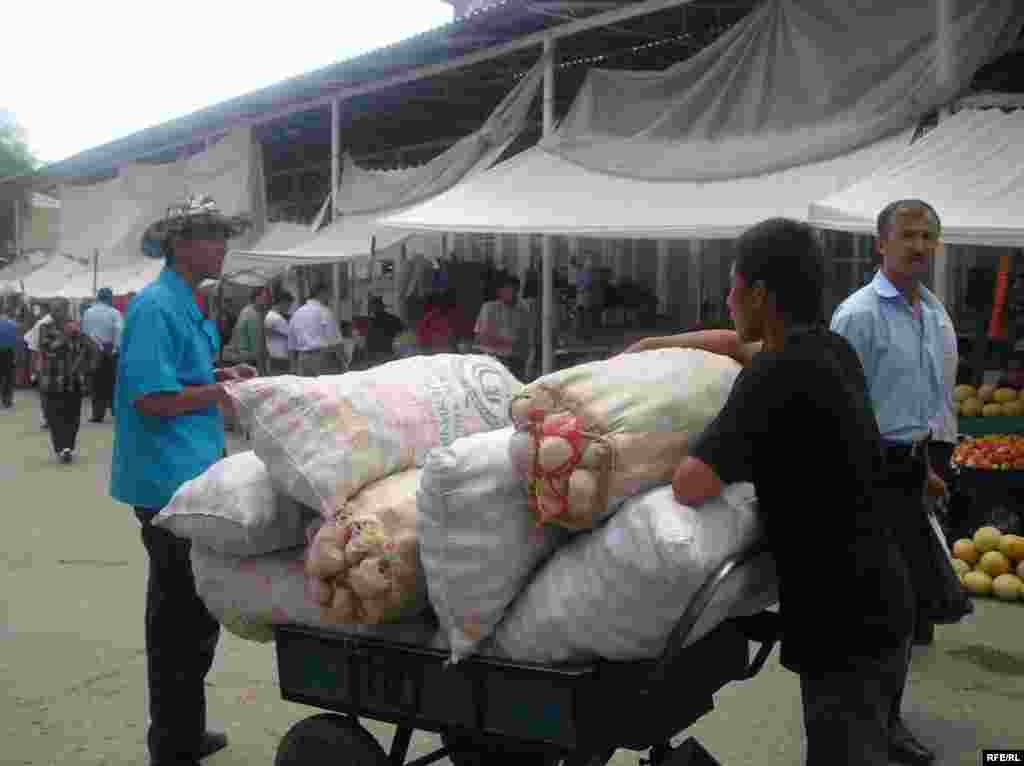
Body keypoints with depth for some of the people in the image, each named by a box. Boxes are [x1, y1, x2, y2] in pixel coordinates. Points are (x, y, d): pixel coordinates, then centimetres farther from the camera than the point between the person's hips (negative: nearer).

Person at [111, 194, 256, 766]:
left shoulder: (188, 305, 14)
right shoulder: (156, 306, -16)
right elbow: (150, 398, -23)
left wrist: (220, 376, 6)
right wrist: (220, 391, -14)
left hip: (195, 476, 10)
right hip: (171, 482, -10)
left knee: (192, 609, 19)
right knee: (181, 614, 0)